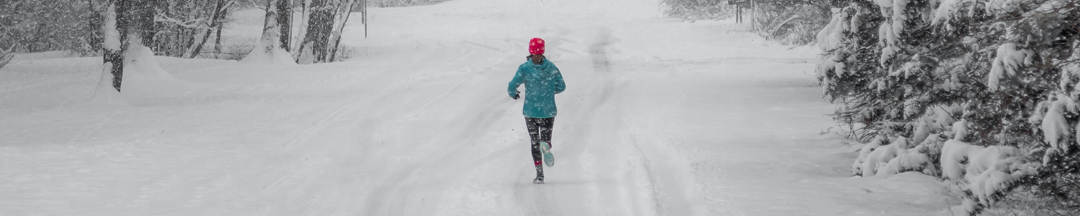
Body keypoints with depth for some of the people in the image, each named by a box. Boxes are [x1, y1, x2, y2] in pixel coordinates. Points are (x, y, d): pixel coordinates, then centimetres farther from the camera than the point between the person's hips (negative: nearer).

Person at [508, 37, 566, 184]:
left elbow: (513, 85, -13)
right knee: (546, 139, 13)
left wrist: (513, 94, 9)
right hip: (549, 110, 1)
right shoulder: (551, 67, -4)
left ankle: (540, 174, 5)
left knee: (535, 142, 11)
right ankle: (547, 147, -26)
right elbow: (561, 86, 1)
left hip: (531, 110, -1)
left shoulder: (525, 68, -11)